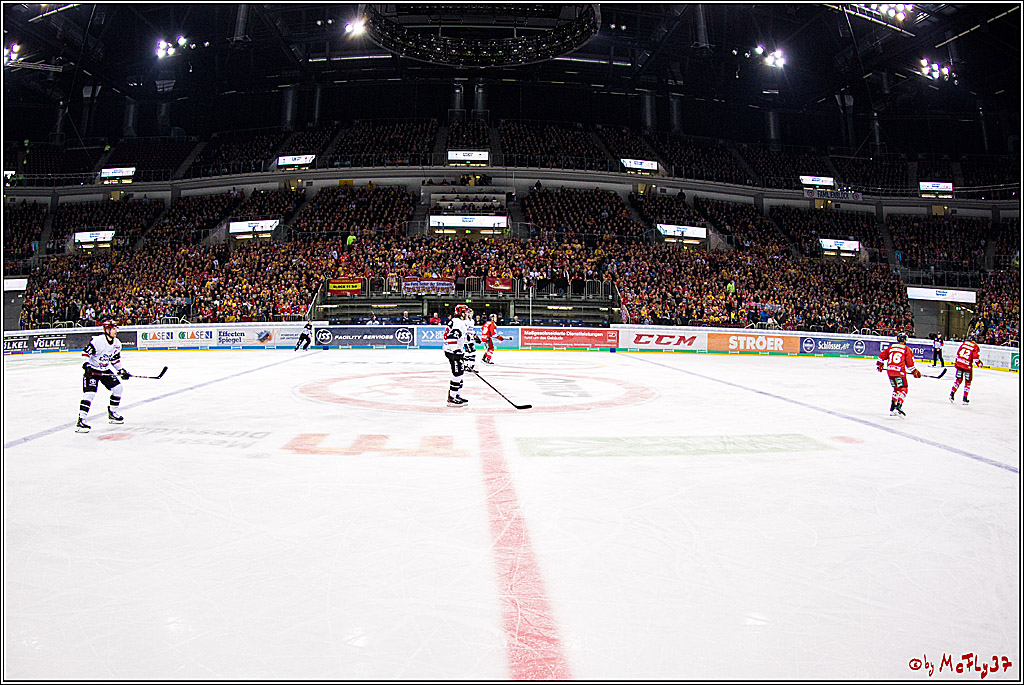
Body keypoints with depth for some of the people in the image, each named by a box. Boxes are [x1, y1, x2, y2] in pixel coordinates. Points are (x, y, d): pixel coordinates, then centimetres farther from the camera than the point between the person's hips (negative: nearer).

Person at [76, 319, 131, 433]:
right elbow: (86, 352, -18)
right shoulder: (98, 340, -20)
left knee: (117, 388, 4)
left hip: (105, 370, 8)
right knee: (89, 393, -18)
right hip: (92, 370, -7)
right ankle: (81, 421, -17)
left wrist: (121, 370, 6)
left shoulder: (117, 343, 3)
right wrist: (86, 364, -28)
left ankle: (112, 413, 22)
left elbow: (115, 359, 13)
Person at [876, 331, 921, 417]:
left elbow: (881, 355, 18)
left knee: (896, 389, 19)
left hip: (890, 371, 6)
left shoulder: (891, 347, 14)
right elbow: (909, 363, -1)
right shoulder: (906, 349, -1)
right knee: (903, 389, -2)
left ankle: (892, 408, 19)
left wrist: (880, 365, 33)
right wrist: (915, 371, 10)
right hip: (899, 371, -6)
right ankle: (898, 406, -19)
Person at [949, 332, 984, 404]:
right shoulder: (975, 347, -5)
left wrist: (956, 361, 21)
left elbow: (958, 353, 11)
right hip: (967, 366, -3)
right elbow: (976, 357, -11)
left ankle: (952, 393, 5)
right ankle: (965, 398, 8)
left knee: (958, 379, 16)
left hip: (959, 363, 3)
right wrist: (979, 363, 7)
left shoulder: (964, 343, 6)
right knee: (967, 382, 9)